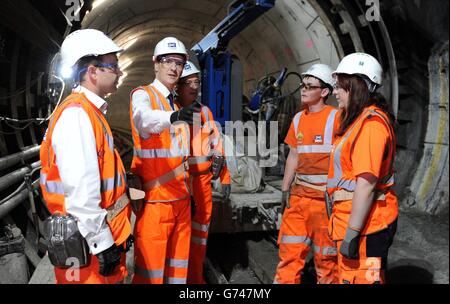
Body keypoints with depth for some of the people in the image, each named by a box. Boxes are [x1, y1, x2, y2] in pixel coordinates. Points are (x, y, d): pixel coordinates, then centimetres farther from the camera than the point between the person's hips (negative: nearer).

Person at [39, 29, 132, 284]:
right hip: (90, 244, -9)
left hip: (108, 234, 9)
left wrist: (119, 230, 19)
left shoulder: (92, 112, 11)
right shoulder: (76, 115, -20)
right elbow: (81, 191, -27)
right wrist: (103, 243, -21)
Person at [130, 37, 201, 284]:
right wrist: (174, 116, -51)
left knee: (178, 263, 15)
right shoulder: (142, 94, -5)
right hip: (155, 198, -7)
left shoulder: (177, 103, 17)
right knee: (151, 266, -2)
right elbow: (143, 119, -32)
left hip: (181, 197, 7)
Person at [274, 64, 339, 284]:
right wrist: (285, 189, 14)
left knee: (325, 255, 7)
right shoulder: (298, 119, 11)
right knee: (289, 250, 10)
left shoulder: (335, 118, -8)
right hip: (298, 195, 6)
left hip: (324, 197, -6)